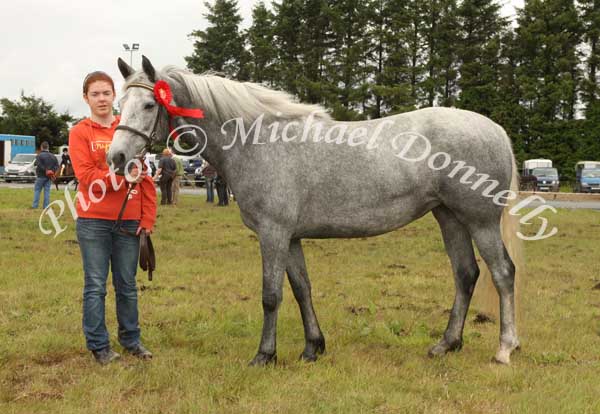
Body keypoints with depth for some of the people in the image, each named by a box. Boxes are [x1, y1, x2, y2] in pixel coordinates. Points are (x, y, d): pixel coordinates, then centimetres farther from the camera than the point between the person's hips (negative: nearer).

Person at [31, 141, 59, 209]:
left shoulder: (39, 155, -8)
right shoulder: (52, 156, 10)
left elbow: (38, 165, -20)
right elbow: (56, 166, 9)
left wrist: (45, 170, -14)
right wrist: (52, 171, 0)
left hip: (41, 176, -4)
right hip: (49, 177, 4)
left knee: (37, 190, 4)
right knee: (47, 191, 6)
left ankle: (35, 205, -1)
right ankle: (46, 206, 3)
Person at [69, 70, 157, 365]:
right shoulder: (80, 133, 0)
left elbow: (145, 178, 7)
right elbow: (85, 176, -11)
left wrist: (148, 218, 1)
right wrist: (122, 177, -23)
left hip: (129, 221, 3)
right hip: (93, 222, -3)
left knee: (127, 285, 11)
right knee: (95, 286, 2)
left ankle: (131, 340, 23)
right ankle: (98, 345, 12)